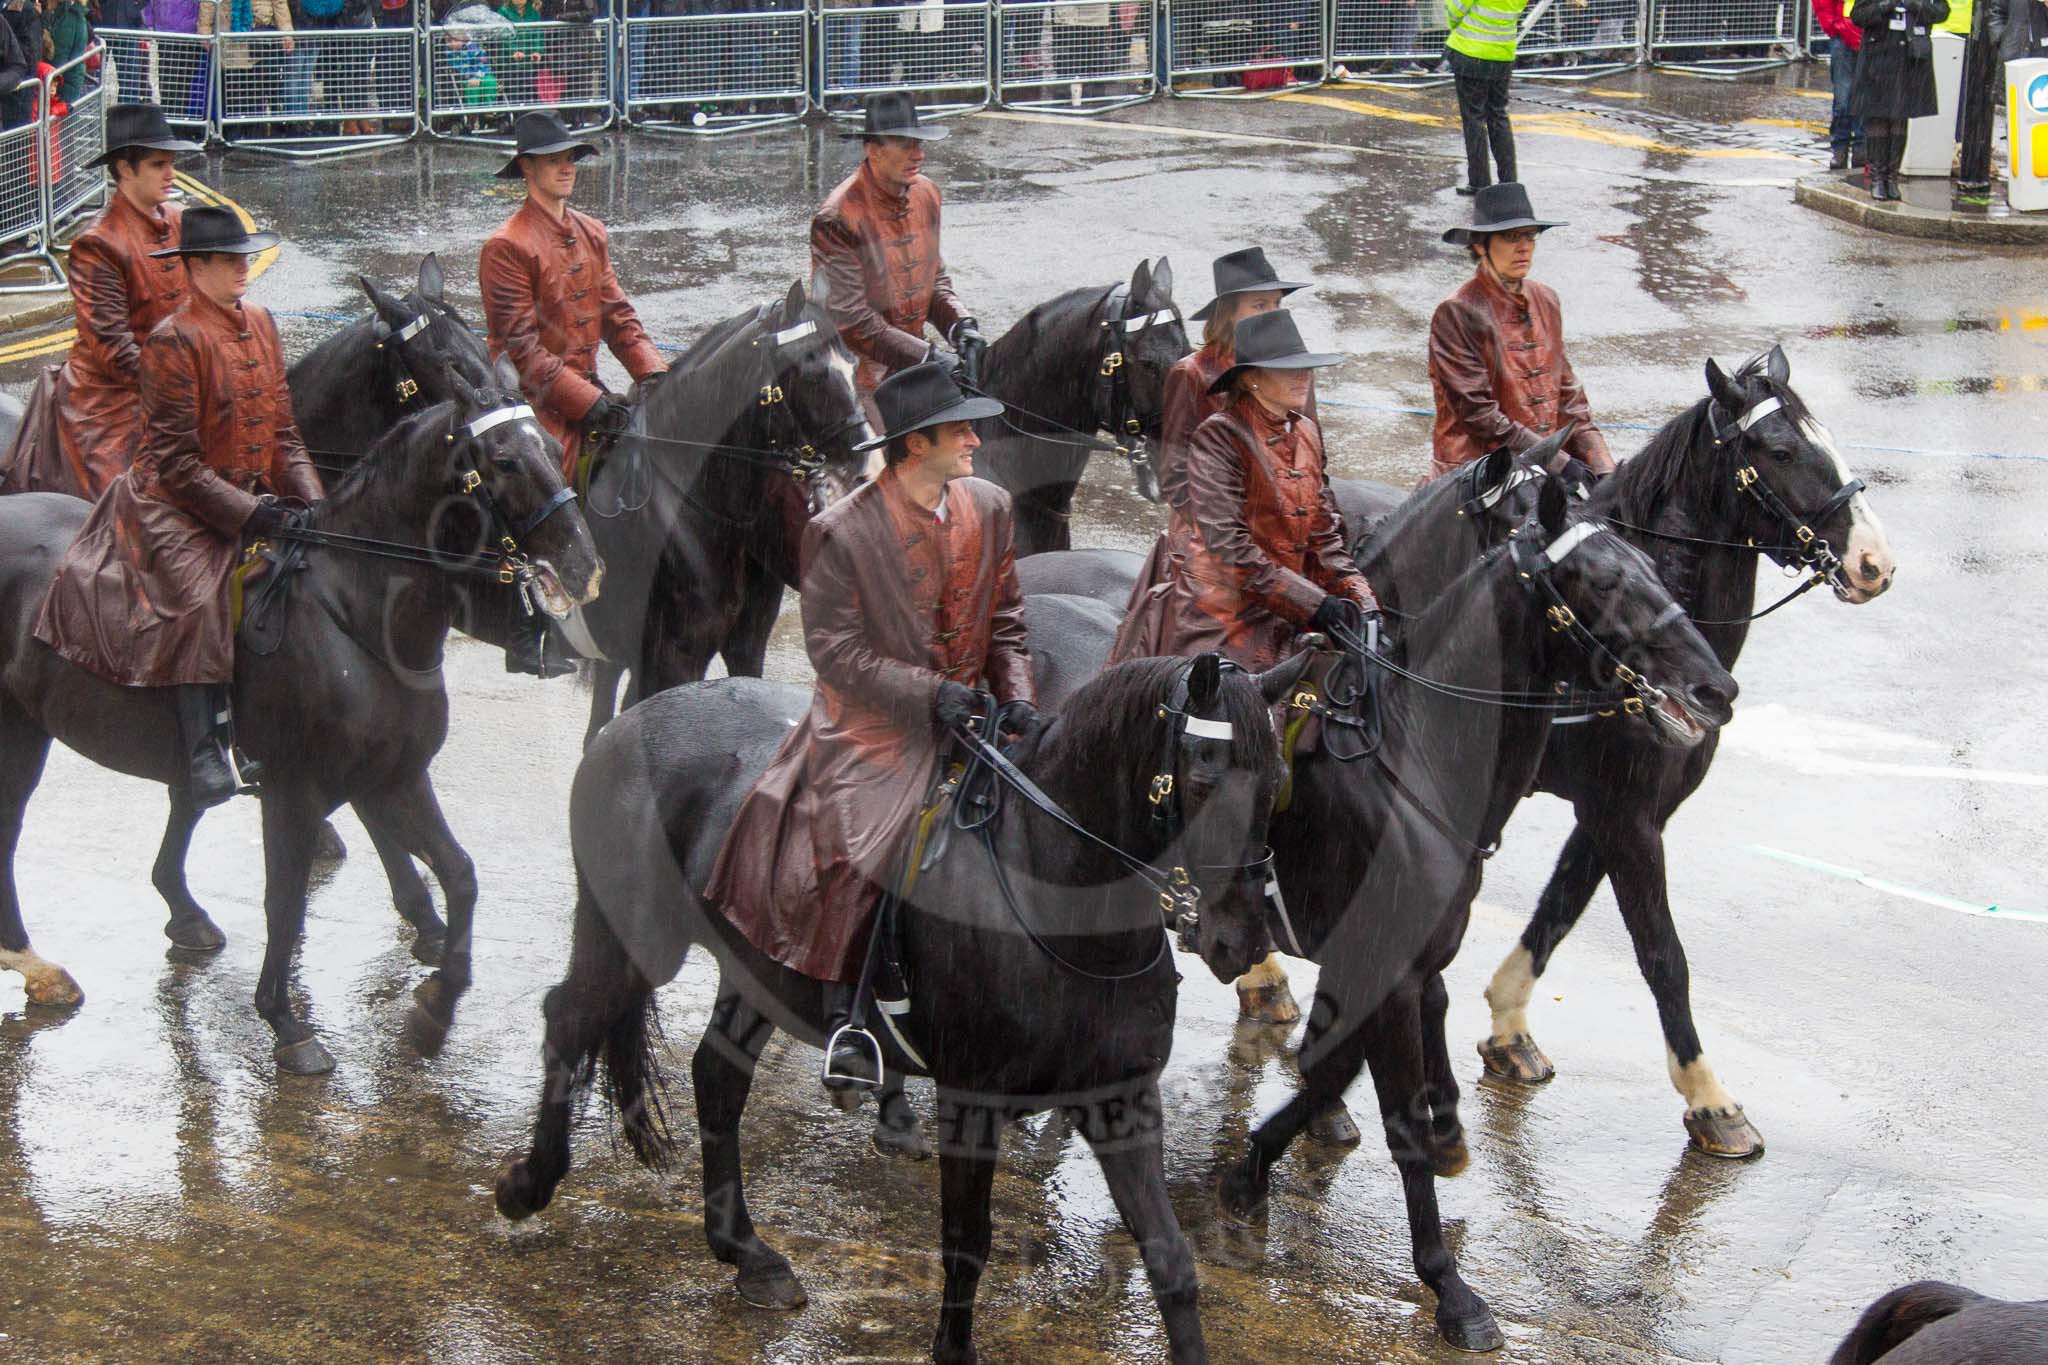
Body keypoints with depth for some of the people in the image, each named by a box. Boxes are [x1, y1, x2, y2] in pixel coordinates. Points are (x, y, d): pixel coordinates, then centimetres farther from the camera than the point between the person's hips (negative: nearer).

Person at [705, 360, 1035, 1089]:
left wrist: (1016, 696, -5)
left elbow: (1006, 620, 12)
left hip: (966, 717, 5)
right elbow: (834, 648, -13)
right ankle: (845, 1019, -9)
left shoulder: (989, 508, 3)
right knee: (851, 850, -23)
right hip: (875, 724, -5)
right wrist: (929, 691, -21)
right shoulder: (840, 531, -13)